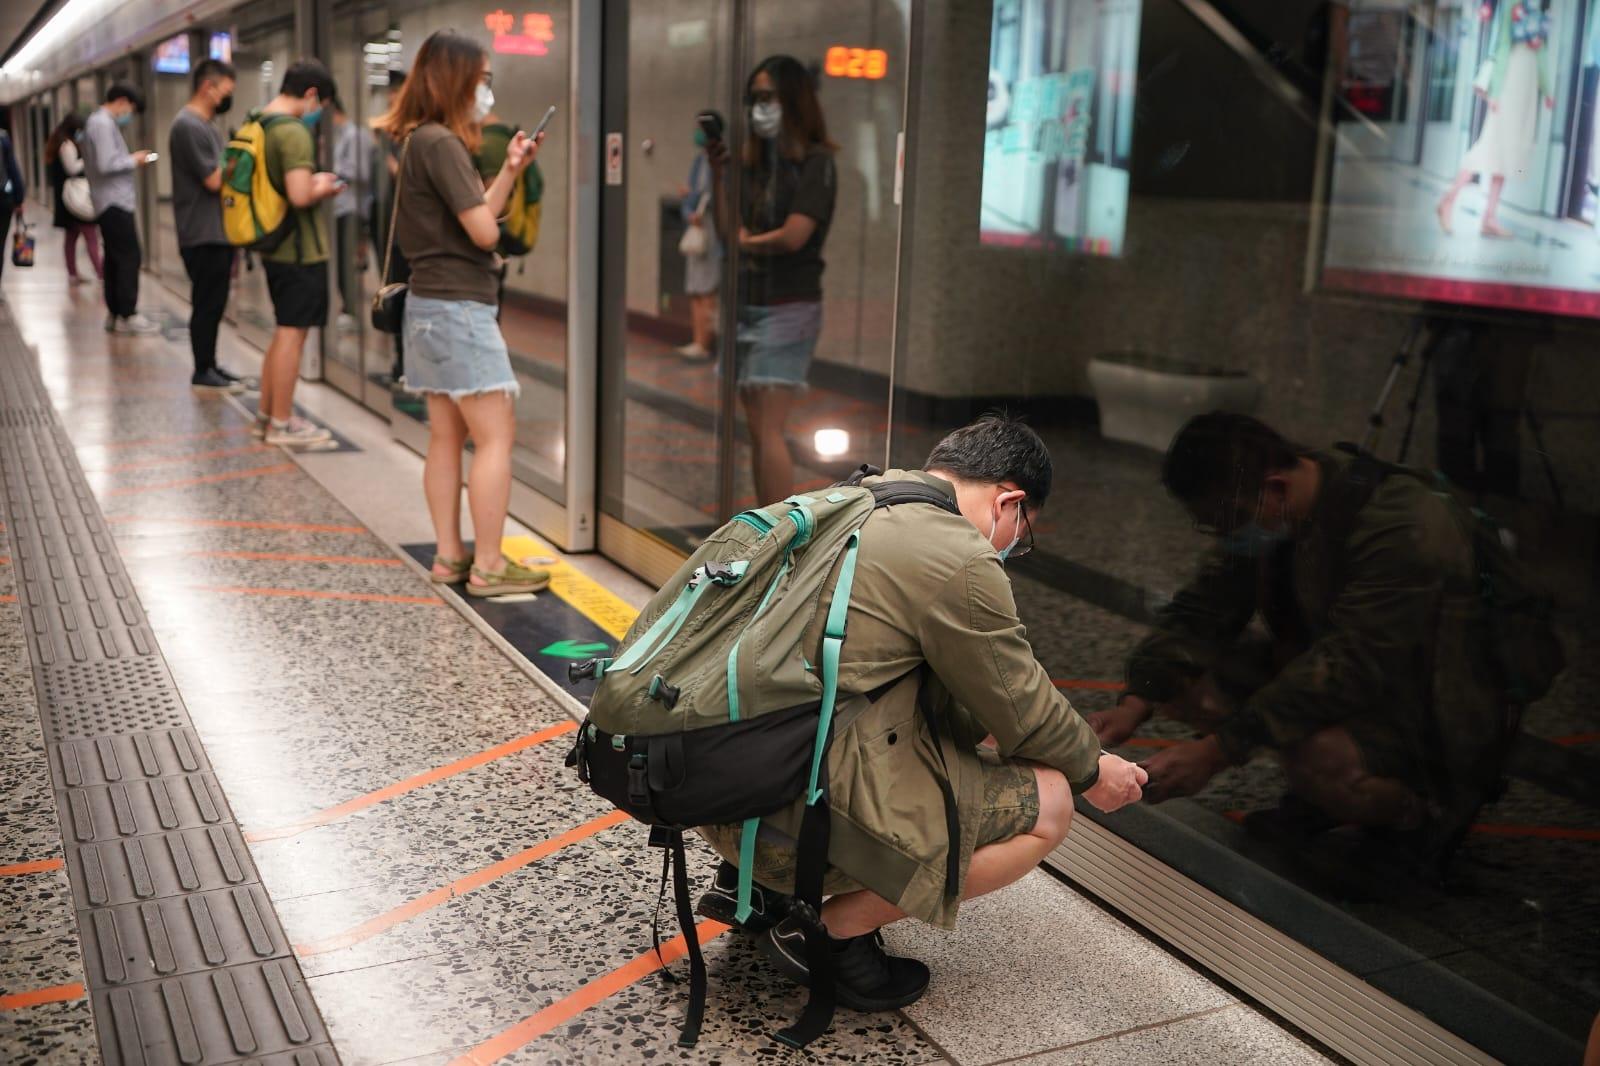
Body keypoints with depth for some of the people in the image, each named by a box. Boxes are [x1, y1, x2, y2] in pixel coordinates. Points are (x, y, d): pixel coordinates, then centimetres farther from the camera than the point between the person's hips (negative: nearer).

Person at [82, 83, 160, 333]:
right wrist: (133, 160, -9)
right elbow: (106, 164, -23)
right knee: (130, 256, -9)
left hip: (108, 202, 10)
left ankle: (114, 313, 14)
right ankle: (127, 315, -8)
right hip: (115, 202, -10)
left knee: (115, 258, 11)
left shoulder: (97, 122, 17)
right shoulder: (103, 124, -14)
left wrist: (130, 159, 10)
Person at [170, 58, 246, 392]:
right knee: (207, 303, -3)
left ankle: (209, 364, 22)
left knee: (213, 302, 14)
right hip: (202, 235, -10)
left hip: (217, 232, 10)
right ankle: (202, 371, 4)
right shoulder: (188, 126, -15)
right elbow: (214, 180, -19)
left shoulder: (203, 124, 17)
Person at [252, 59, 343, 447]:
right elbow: (300, 196, -28)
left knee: (284, 332, 19)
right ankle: (281, 424, 7)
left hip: (275, 245, 9)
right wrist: (322, 186, -8)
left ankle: (267, 415, 26)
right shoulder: (294, 132, -19)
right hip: (301, 249, -9)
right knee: (292, 334, 0)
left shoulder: (259, 125, 10)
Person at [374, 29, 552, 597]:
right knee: (496, 436, -6)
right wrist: (488, 211, 4)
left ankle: (449, 555, 17)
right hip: (458, 308, -10)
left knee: (447, 437, 12)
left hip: (433, 306, 10)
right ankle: (488, 566, -4)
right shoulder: (441, 143, -16)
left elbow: (471, 219, 16)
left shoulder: (425, 141, 14)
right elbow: (483, 231, -18)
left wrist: (511, 170, 9)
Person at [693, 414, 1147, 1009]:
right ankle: (831, 931, 1)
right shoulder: (960, 561, -12)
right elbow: (1023, 708, 0)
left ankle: (755, 884, 18)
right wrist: (1092, 769, 18)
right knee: (1046, 803, -1)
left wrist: (985, 731, 32)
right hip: (794, 813, -9)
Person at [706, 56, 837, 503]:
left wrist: (748, 242, -2)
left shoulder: (815, 161, -8)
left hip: (788, 310, -7)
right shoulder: (757, 162, 13)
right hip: (749, 307, 7)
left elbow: (794, 236, -18)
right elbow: (729, 230, 8)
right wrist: (718, 174, 1)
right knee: (757, 432, 10)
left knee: (770, 432, -11)